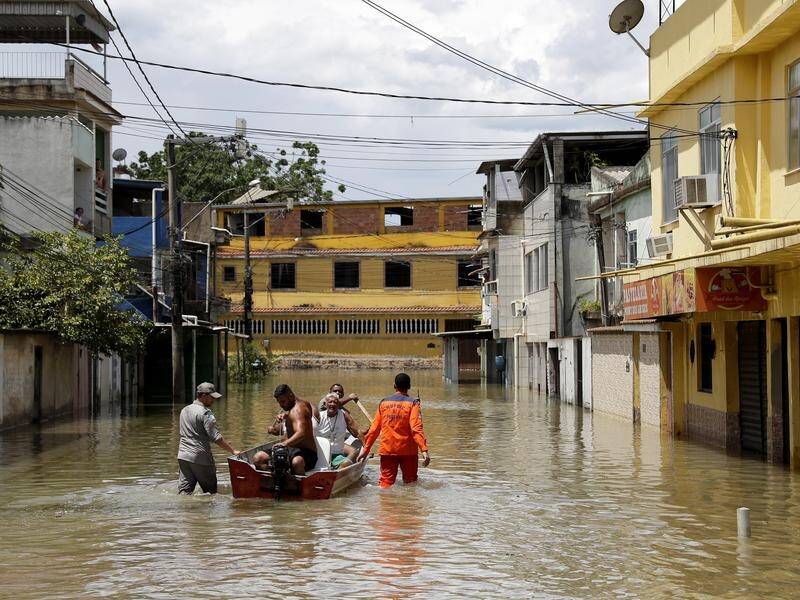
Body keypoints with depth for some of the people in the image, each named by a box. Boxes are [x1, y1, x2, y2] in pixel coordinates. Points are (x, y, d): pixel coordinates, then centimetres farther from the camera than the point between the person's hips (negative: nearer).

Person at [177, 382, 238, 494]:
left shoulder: (184, 410, 15)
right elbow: (216, 437, -17)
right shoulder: (205, 413, -12)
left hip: (183, 456, 7)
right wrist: (233, 451, -15)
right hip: (200, 457, -7)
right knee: (210, 491, 4)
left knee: (184, 490, 3)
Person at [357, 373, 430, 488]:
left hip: (387, 450, 2)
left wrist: (366, 448, 15)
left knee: (386, 482, 2)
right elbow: (416, 428, -16)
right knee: (410, 482, 12)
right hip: (407, 450, -2)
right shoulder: (412, 403, -5)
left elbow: (374, 428, 7)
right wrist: (424, 450, -20)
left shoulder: (384, 403, 6)